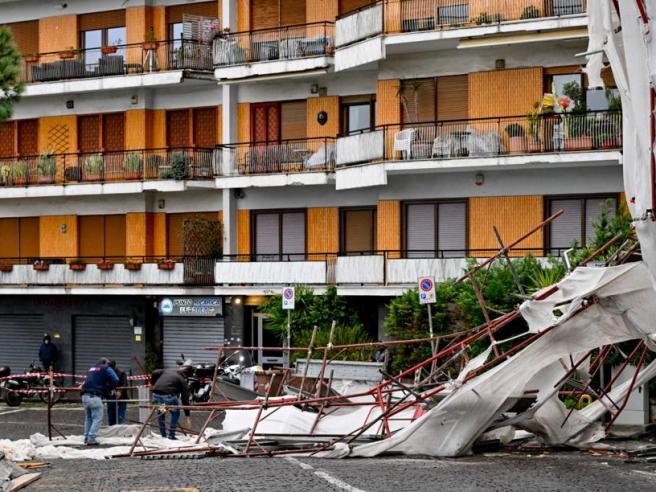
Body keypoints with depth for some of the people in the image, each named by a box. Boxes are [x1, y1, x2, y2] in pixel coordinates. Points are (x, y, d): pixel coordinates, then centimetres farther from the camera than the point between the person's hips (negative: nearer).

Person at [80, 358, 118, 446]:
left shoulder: (91, 369, 26)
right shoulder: (106, 368, 7)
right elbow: (115, 380, -4)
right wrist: (109, 388, 14)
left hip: (85, 396, 7)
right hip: (95, 397, -7)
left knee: (88, 418, 18)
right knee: (97, 418, -4)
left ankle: (87, 437, 20)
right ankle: (91, 438, -12)